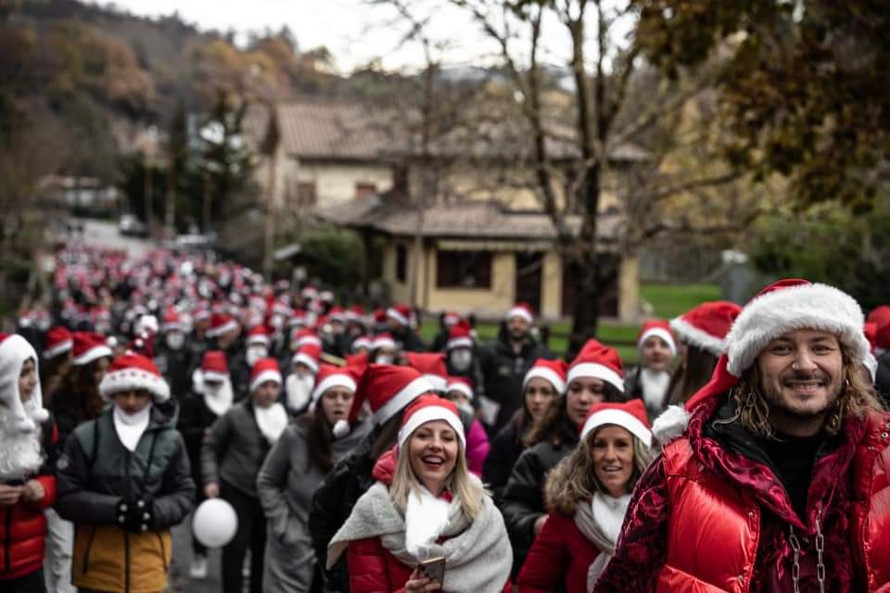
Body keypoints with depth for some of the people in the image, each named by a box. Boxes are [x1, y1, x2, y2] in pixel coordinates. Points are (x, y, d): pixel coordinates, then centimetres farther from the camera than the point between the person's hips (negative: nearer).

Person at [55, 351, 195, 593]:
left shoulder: (170, 439, -2)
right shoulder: (85, 437, -5)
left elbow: (184, 495, 5)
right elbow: (66, 497, -5)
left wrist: (154, 512, -15)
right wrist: (114, 508, -18)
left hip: (149, 558, 1)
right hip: (98, 560, -1)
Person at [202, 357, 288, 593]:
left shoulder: (285, 418, 5)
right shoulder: (236, 415, -5)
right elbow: (210, 446, 2)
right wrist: (210, 480, -7)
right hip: (236, 491, -3)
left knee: (262, 551, 12)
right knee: (235, 549, -3)